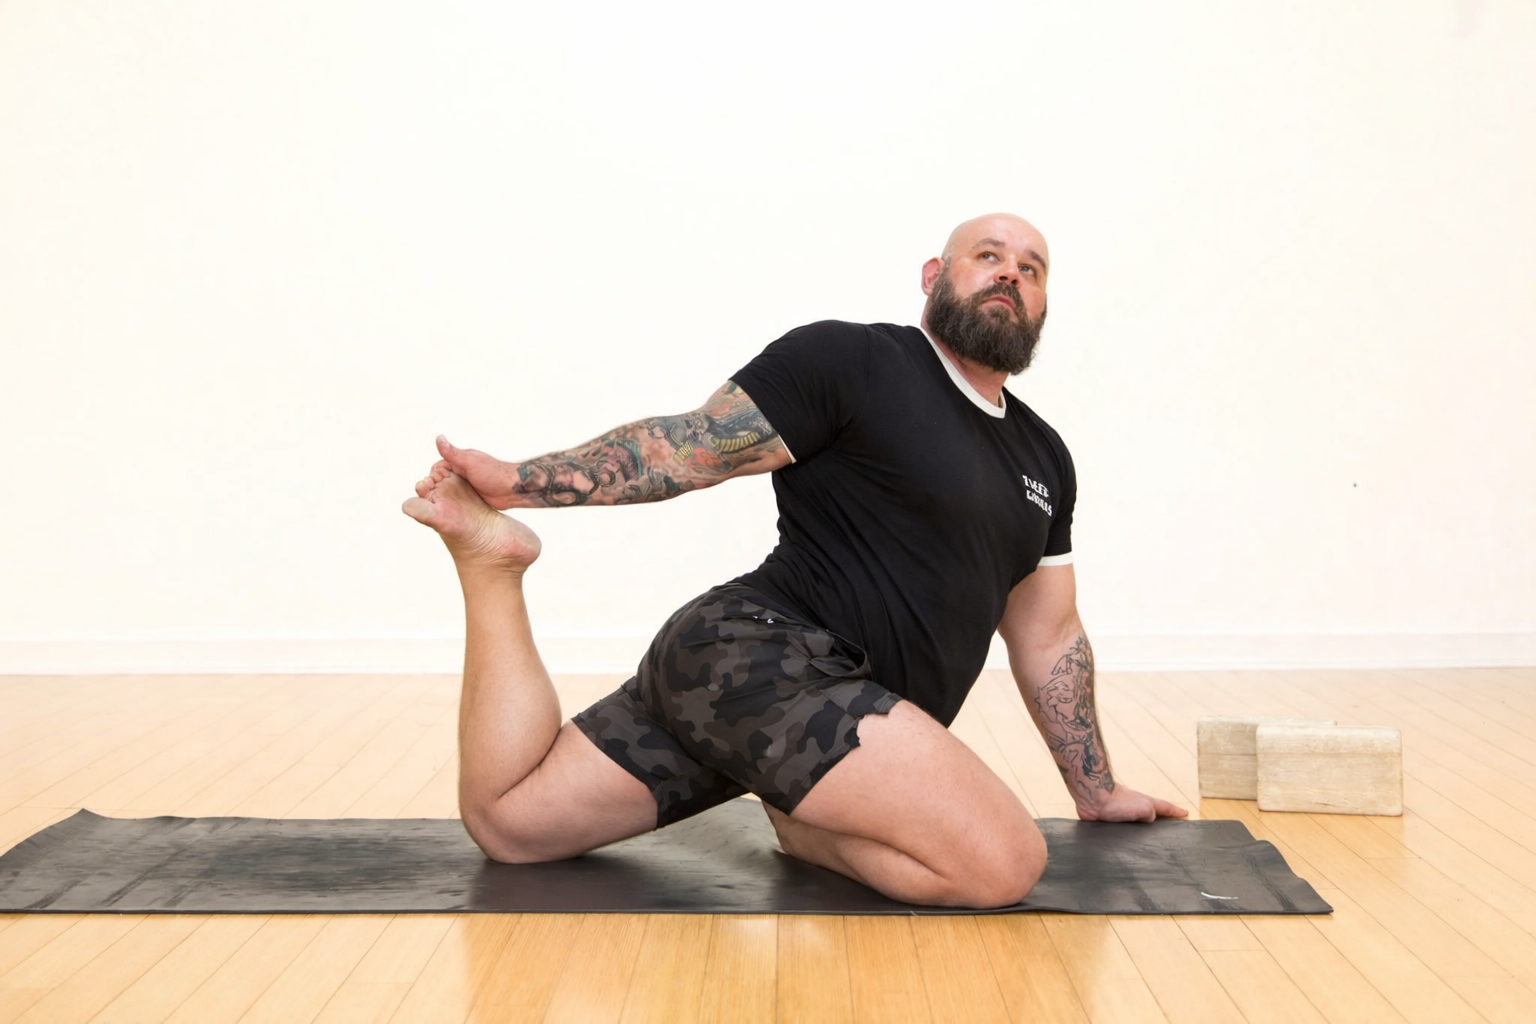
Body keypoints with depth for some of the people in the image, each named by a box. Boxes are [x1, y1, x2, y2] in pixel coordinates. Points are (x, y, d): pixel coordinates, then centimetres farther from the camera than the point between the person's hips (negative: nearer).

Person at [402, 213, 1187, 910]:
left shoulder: (1045, 459, 21)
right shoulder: (851, 361, -3)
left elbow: (1048, 639, 27)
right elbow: (692, 448, -5)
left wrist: (1097, 793, 29)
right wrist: (520, 481, -12)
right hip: (765, 659, -8)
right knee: (1006, 863, -24)